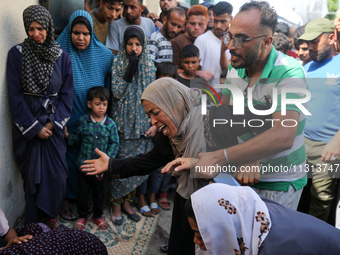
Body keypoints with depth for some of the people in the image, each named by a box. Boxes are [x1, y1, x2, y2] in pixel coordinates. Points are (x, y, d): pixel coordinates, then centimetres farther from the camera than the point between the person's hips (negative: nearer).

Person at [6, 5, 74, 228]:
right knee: (32, 174, 4)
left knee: (57, 174, 1)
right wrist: (34, 127, -9)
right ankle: (33, 224, 22)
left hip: (53, 123, 2)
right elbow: (15, 95, -6)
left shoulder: (62, 56, 2)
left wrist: (53, 123, -8)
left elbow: (67, 94, 2)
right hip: (27, 124, -2)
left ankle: (49, 214, 26)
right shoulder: (17, 54, -4)